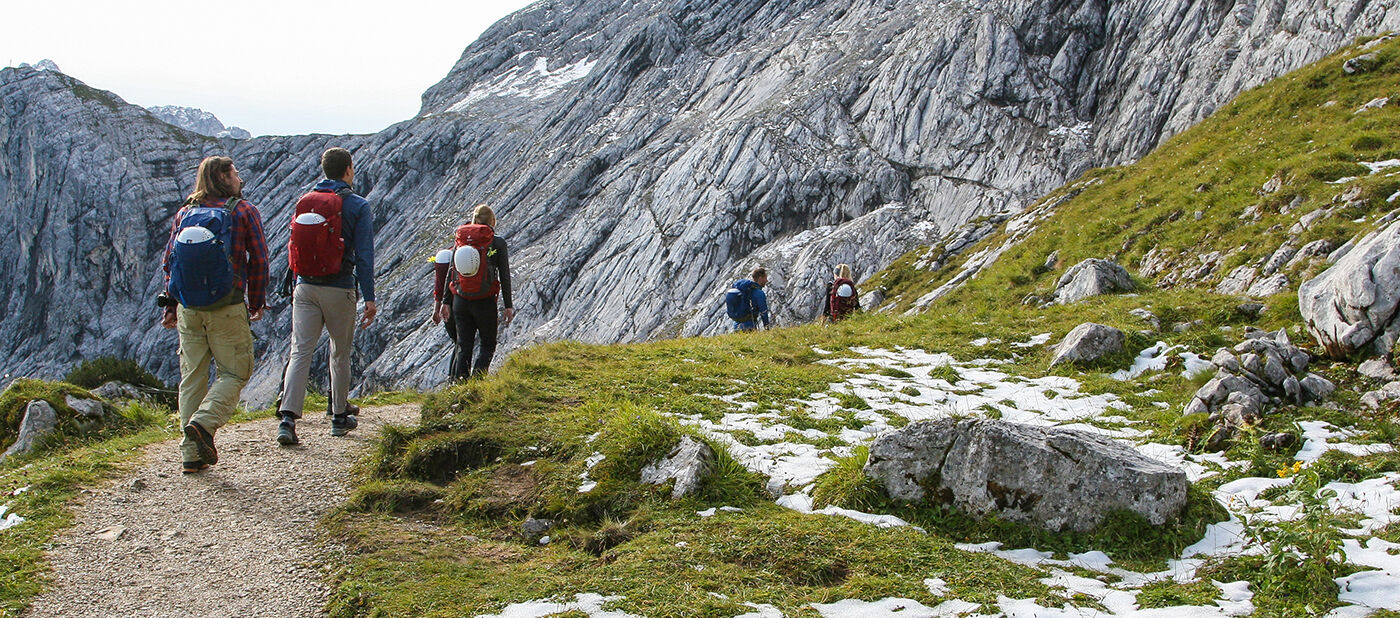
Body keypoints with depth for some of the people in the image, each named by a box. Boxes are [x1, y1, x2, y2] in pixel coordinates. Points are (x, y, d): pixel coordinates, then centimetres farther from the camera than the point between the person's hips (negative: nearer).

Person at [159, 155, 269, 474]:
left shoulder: (185, 213, 9)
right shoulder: (244, 211, -2)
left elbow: (169, 262, 10)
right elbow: (258, 260, -3)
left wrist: (170, 307, 18)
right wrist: (256, 304, 8)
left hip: (188, 310, 4)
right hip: (228, 308, -4)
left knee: (192, 376, 10)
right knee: (233, 372, 6)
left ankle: (192, 454, 12)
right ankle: (204, 422, -18)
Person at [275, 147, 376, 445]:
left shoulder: (304, 201, 9)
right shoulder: (358, 205, -5)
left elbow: (293, 246, 14)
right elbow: (364, 255, -9)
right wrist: (369, 298, -7)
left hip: (305, 287, 3)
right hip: (339, 290, -3)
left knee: (300, 351, -2)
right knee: (340, 353, 12)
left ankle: (288, 416, -16)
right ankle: (340, 417, 23)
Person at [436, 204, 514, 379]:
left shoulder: (462, 240, 7)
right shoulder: (498, 242, -2)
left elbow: (451, 272, 6)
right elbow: (505, 276, -4)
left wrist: (445, 302, 10)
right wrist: (508, 306, 0)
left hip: (460, 301, 3)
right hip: (485, 303, -3)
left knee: (463, 347, 11)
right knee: (488, 345, 11)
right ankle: (476, 379, -9)